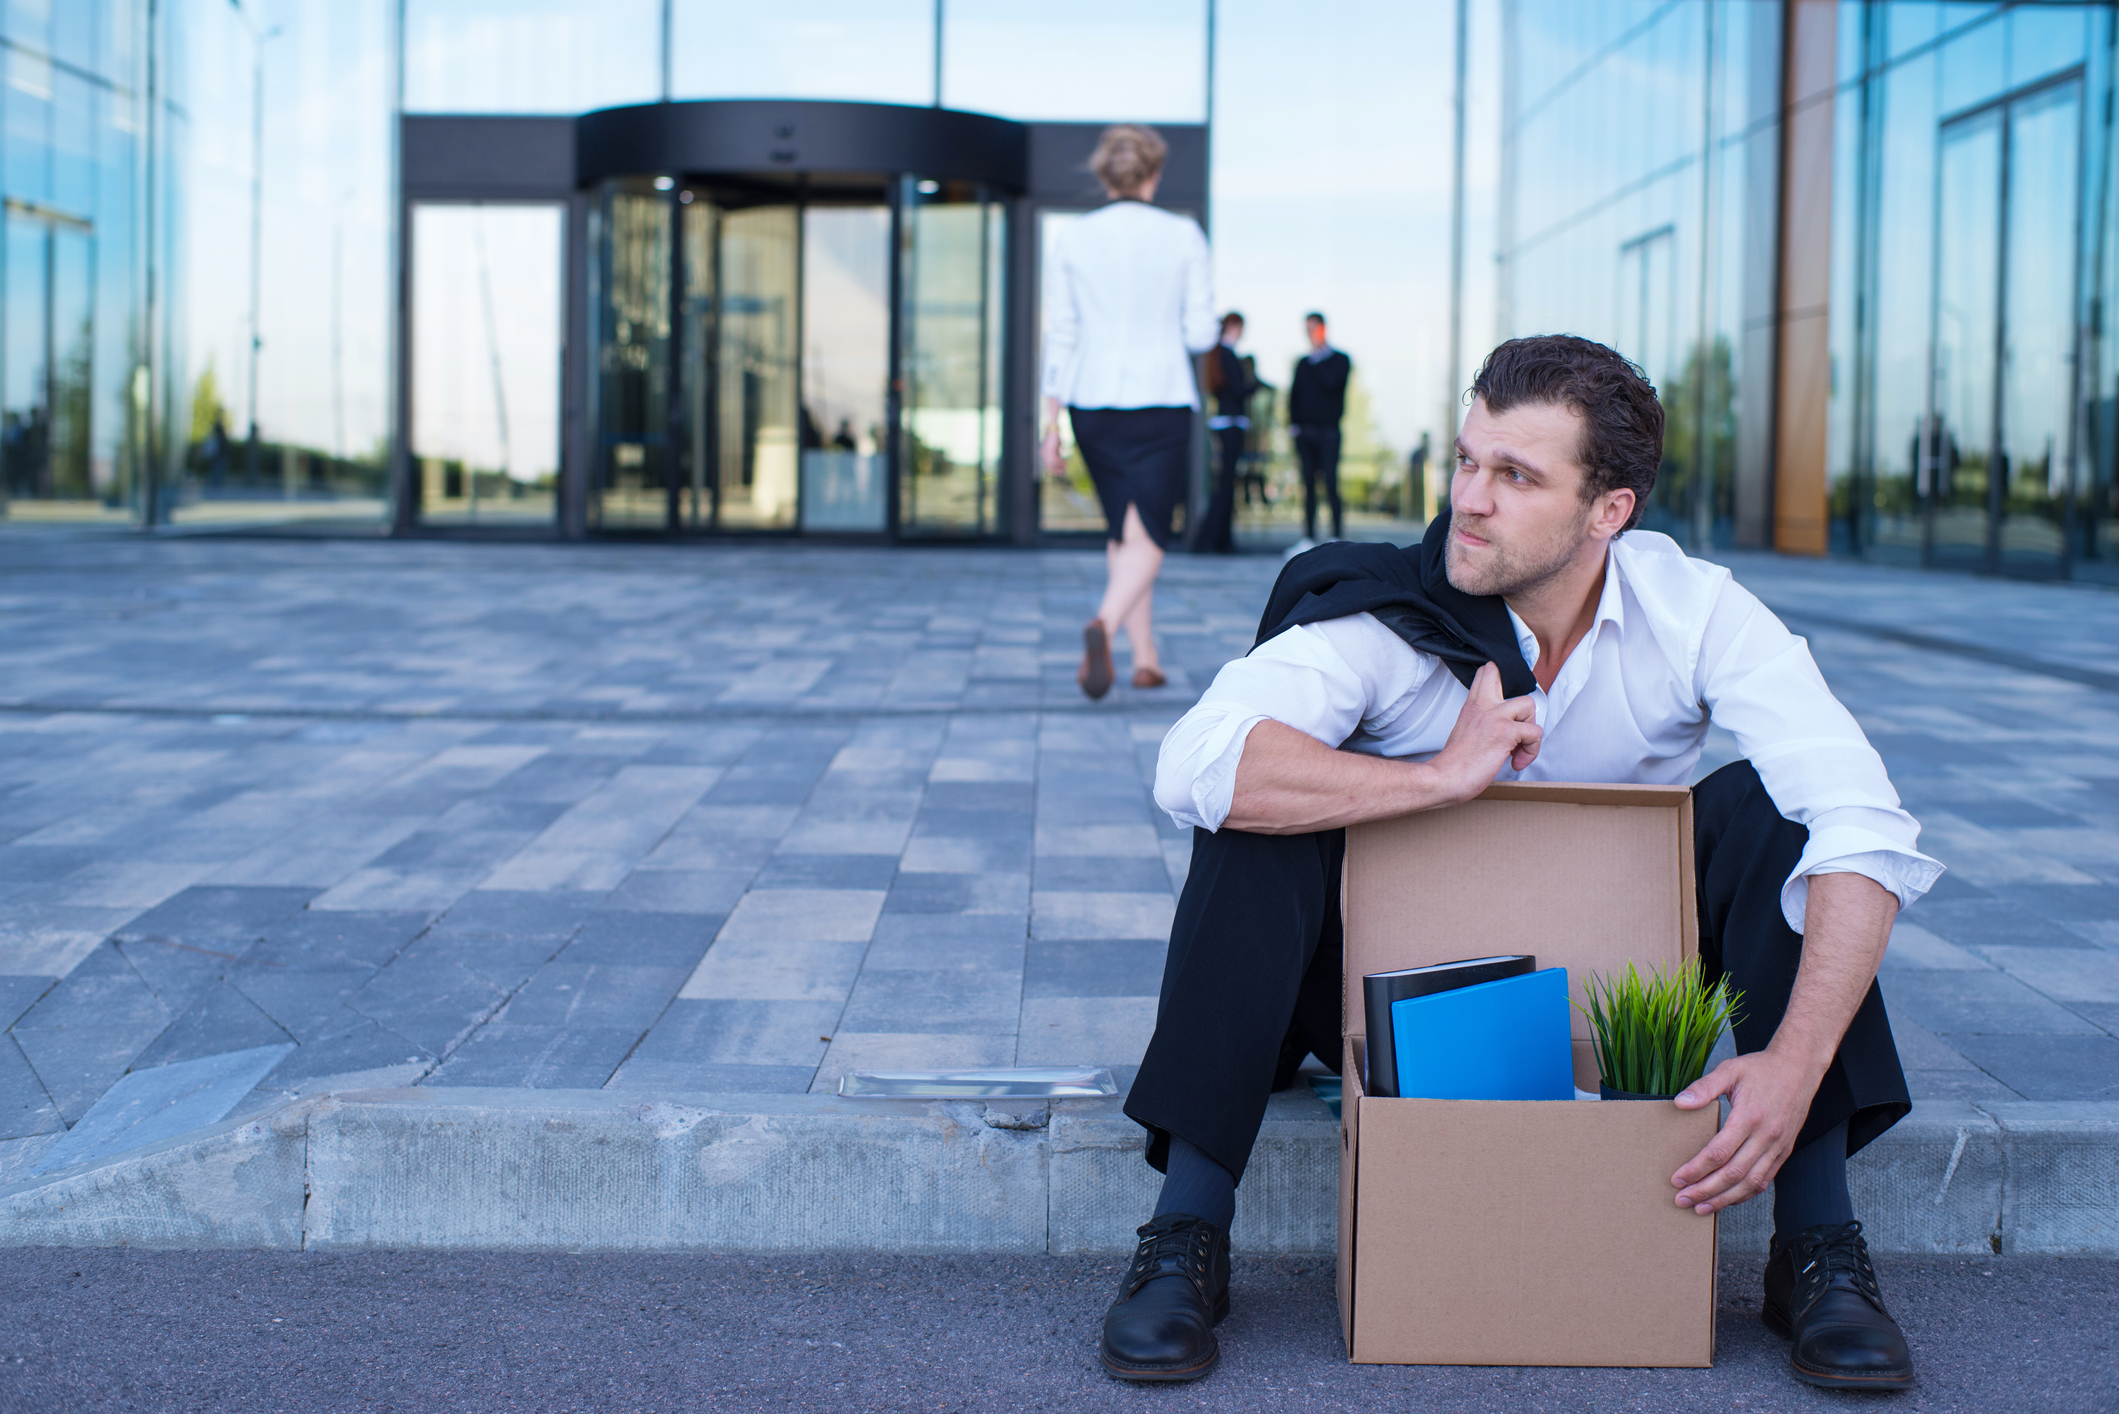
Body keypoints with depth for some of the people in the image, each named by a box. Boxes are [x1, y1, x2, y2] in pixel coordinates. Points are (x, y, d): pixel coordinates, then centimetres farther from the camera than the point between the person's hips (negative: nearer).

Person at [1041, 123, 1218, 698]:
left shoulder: (1074, 240, 1)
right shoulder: (1182, 236, -4)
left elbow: (1059, 337, 1)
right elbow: (1201, 333, -4)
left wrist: (1051, 425, 6)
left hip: (1091, 402, 3)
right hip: (1160, 401, -3)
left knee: (1122, 527, 17)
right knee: (1146, 536, -3)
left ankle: (1145, 657, 19)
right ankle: (1104, 625, -31)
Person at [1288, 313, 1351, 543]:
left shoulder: (1340, 360, 4)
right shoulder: (1303, 363, 18)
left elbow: (1331, 383, -13)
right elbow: (1294, 394, 17)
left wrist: (1318, 358, -5)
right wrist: (1293, 423, 4)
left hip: (1328, 431, -4)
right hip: (1305, 432, 4)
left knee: (1330, 483, -11)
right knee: (1309, 485, 2)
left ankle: (1337, 535, -8)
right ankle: (1308, 536, 3)